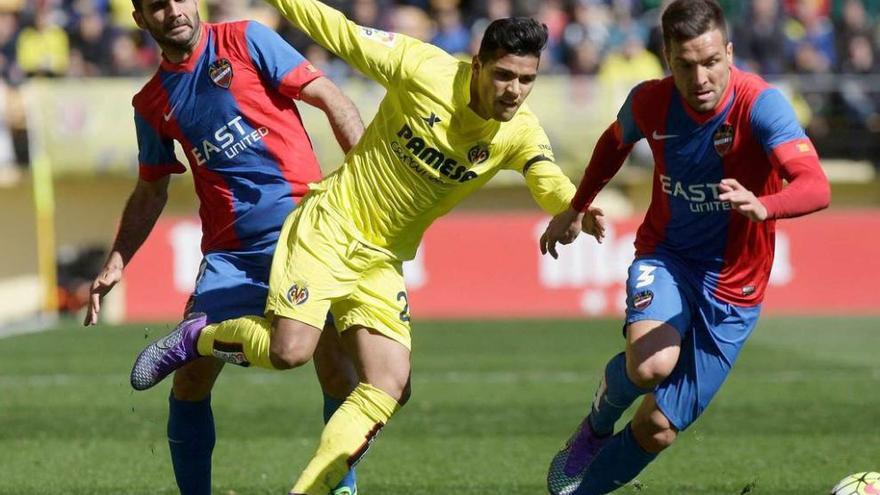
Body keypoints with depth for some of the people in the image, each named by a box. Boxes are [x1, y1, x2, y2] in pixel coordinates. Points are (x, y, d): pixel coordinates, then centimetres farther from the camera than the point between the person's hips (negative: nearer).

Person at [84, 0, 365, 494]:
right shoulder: (152, 103, 13)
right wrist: (116, 263, 18)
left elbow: (331, 101, -2)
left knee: (337, 368, -13)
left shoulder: (246, 42, 1)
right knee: (191, 379, -4)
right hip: (228, 253, 4)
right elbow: (150, 192, 26)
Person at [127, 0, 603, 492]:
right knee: (289, 349, -19)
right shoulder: (425, 69, -17)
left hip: (382, 261, 4)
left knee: (391, 388, -10)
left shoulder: (519, 133, -10)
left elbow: (551, 184, -27)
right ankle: (196, 337, 11)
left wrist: (576, 208, -51)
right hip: (328, 227, -4)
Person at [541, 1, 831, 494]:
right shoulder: (650, 102, -10)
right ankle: (600, 420, 2)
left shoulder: (759, 103, -23)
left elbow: (816, 187, -37)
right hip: (666, 257, 1)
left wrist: (762, 207, -57)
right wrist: (576, 208, 25)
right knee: (652, 364, -31)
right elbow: (615, 142, 16)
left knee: (659, 428, -1)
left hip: (732, 287, -1)